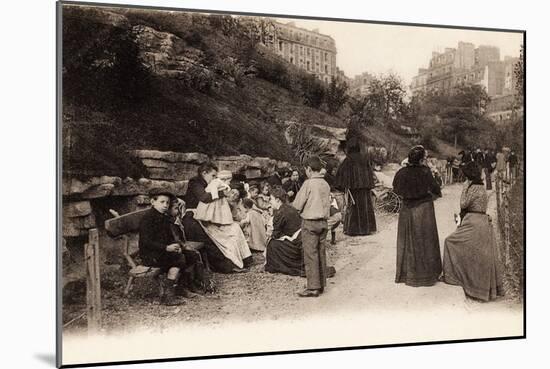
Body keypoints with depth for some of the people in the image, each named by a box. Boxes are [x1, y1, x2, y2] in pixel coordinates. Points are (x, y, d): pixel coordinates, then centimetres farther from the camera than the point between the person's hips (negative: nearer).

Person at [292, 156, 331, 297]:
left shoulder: (308, 183, -14)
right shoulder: (326, 184, 5)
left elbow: (297, 205, -12)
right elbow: (327, 204, 12)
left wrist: (294, 204, 8)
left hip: (310, 223, -7)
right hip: (323, 222, 7)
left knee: (310, 255, -2)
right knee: (321, 253, 12)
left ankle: (313, 287, -1)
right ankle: (321, 285, 20)